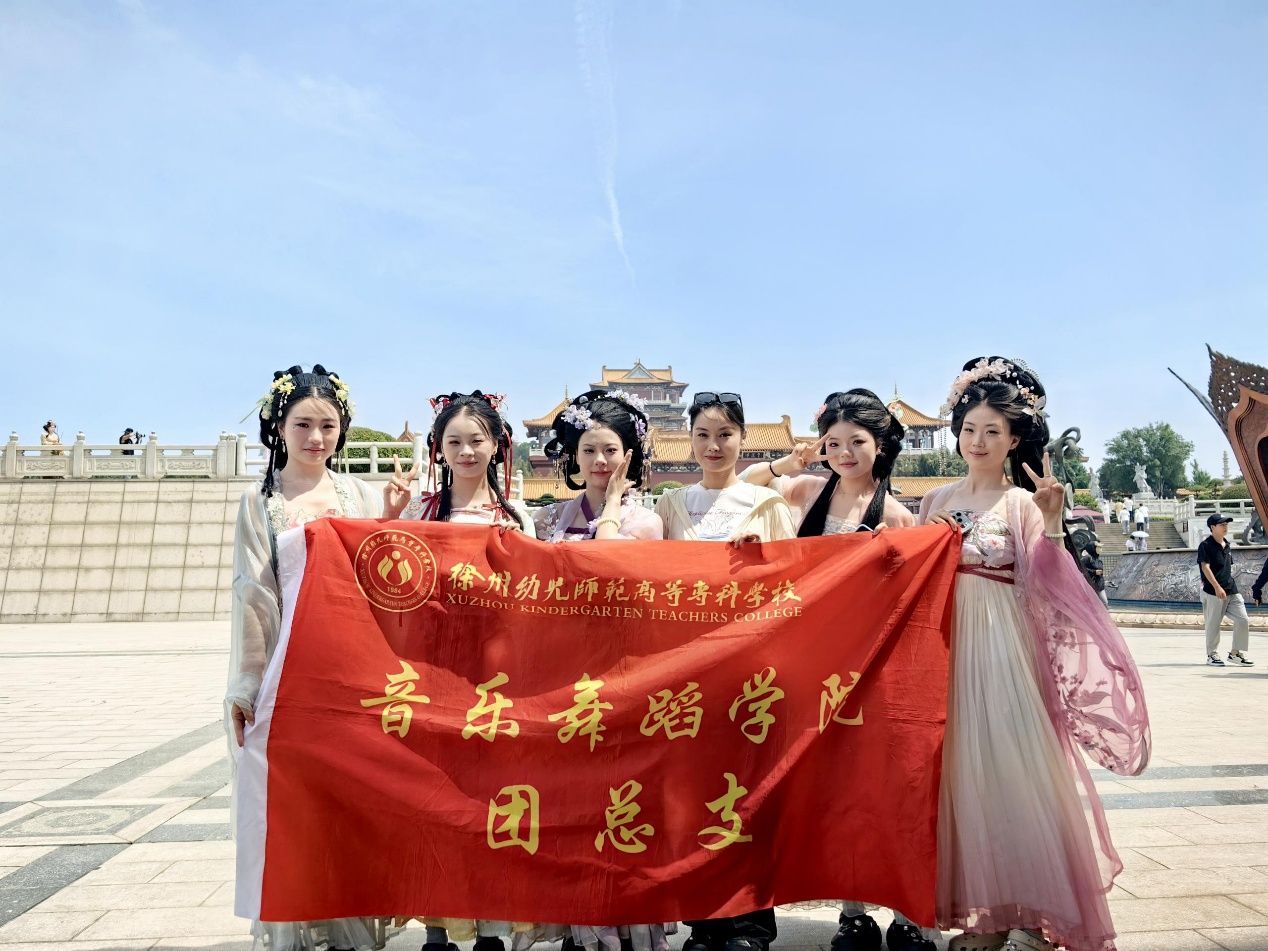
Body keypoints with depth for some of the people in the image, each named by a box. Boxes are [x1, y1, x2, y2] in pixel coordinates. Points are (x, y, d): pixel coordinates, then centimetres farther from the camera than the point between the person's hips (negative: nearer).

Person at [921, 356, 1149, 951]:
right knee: (961, 772, 7)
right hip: (946, 645, 4)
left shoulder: (1024, 504, -1)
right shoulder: (937, 500, 11)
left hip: (1001, 649, -4)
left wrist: (1052, 525, -22)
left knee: (1010, 769, -3)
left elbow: (1046, 588, -11)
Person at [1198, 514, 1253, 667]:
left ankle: (1236, 653, 12)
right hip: (1213, 592, -7)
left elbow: (1228, 568, 21)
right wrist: (1217, 587, -23)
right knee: (1213, 624, 1)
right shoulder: (1205, 545, -8)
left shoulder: (1227, 545, 15)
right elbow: (1205, 567, -16)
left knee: (1243, 620, 0)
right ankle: (1212, 655, 14)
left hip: (1231, 591, 7)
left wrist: (1230, 586, 18)